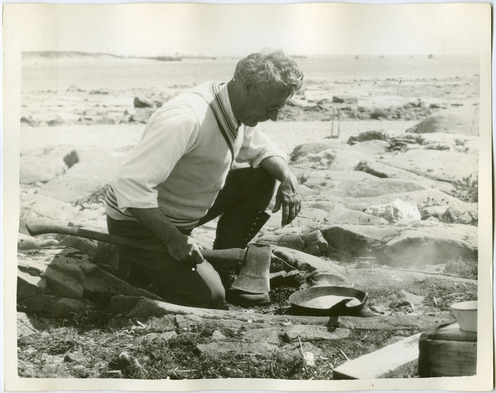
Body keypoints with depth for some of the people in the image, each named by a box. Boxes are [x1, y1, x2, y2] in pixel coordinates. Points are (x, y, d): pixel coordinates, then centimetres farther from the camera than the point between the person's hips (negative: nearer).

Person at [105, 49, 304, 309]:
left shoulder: (240, 112, -4)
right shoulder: (187, 119, -33)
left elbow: (262, 149, 16)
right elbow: (130, 185, -37)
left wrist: (288, 179, -6)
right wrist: (173, 239, -33)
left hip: (184, 213, 9)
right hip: (137, 220, -9)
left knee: (261, 178, -1)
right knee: (207, 297, -21)